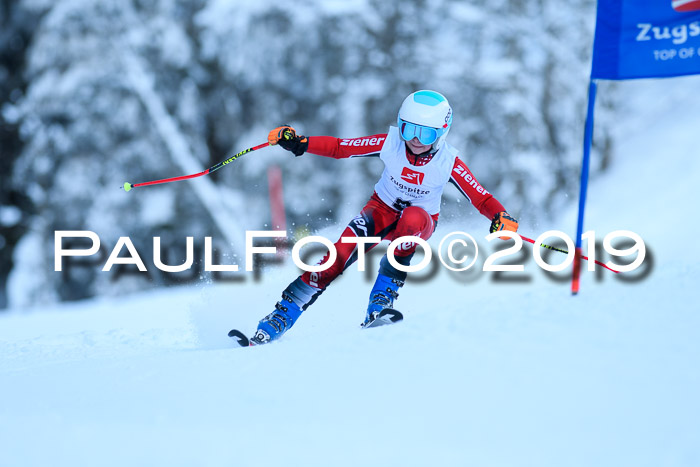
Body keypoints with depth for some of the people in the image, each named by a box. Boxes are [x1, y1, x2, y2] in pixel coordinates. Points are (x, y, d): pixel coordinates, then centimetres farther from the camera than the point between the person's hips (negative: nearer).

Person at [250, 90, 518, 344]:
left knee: (412, 218, -39)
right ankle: (280, 318, -25)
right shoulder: (390, 144, -20)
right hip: (382, 210, 1)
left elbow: (482, 199, -21)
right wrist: (300, 143, -29)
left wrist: (501, 217, -42)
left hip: (420, 222, 0)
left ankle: (382, 297, -32)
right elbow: (339, 148, -16)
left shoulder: (448, 163, -22)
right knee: (343, 251, -26)